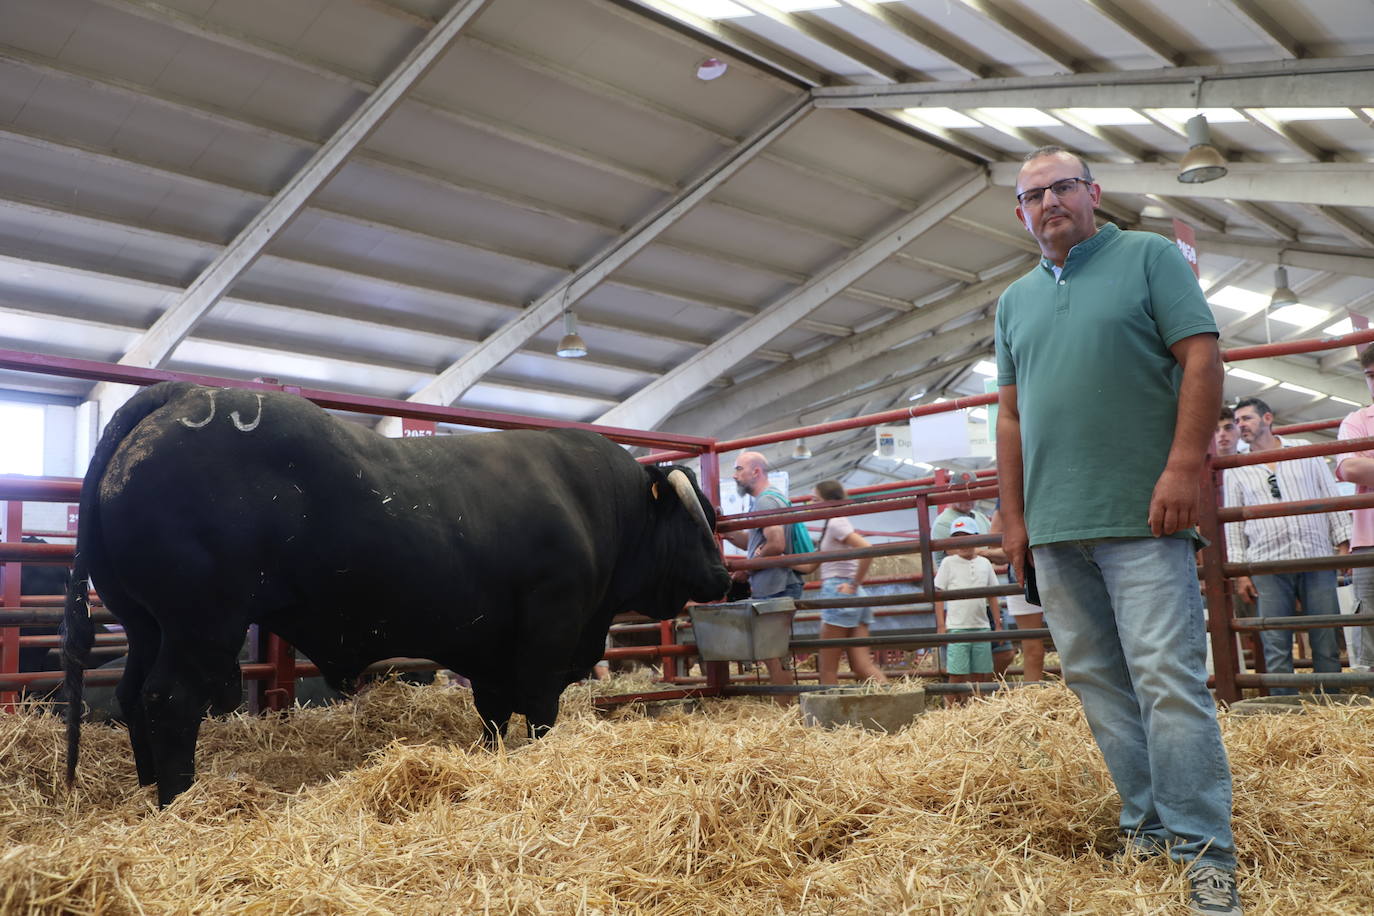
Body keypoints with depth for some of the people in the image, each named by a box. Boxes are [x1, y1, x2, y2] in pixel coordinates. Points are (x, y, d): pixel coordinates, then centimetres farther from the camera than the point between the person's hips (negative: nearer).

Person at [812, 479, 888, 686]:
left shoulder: (835, 523, -10)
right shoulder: (835, 523, 18)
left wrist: (854, 585, -17)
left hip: (839, 595, -9)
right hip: (855, 599, 9)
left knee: (828, 668, 0)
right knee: (861, 666, 4)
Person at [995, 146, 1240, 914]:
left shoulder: (1150, 257, 4)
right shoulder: (1015, 301, 17)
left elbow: (1202, 358, -5)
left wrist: (1186, 467, -15)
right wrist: (1014, 517, 12)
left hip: (1142, 517, -5)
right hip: (1054, 528, 6)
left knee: (1168, 679, -7)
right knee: (1097, 680, 8)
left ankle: (1205, 853, 1)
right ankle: (1148, 826, 19)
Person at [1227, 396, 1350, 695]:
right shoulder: (1237, 472, 12)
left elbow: (1332, 497, 10)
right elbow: (1234, 525, 10)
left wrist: (1344, 544, 1)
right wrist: (1239, 571, 2)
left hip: (1316, 558, 0)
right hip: (1268, 565, 0)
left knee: (1327, 643, 1)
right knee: (1275, 648, -2)